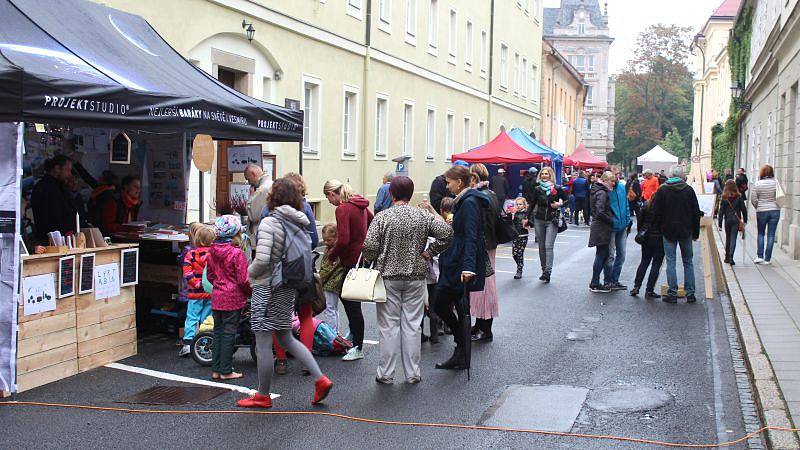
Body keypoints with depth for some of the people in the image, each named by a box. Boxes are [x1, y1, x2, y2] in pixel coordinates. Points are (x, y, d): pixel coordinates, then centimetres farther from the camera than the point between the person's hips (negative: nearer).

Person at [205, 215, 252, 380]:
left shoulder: (211, 252, 5)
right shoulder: (237, 253, -16)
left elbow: (209, 275, 14)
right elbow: (243, 280, -16)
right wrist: (251, 292, 1)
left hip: (216, 298, 6)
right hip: (233, 299, -6)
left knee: (218, 332, 14)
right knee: (229, 333, 1)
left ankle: (216, 369, 19)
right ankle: (226, 371, 7)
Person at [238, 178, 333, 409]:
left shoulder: (269, 222, -16)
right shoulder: (299, 223, 6)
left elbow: (262, 259, -22)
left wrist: (251, 272, -3)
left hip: (268, 287, -8)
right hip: (289, 288, 8)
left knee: (263, 344, 4)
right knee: (286, 338, 20)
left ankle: (263, 396, 15)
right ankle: (320, 379, 13)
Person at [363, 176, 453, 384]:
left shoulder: (382, 217, -8)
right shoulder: (423, 215, -1)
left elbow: (369, 246, -15)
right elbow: (447, 232, -10)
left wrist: (369, 258, 6)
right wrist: (430, 252, 1)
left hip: (388, 276, -2)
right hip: (416, 277, 2)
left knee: (389, 326, 6)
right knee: (412, 325, 9)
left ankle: (386, 373, 12)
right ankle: (413, 373, 14)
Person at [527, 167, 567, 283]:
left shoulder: (557, 189, -2)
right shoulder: (537, 189, 5)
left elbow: (566, 200, 8)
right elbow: (532, 204, 12)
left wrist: (559, 204, -11)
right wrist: (527, 218, 8)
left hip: (552, 221, -3)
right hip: (539, 220, 4)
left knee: (549, 246, -13)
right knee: (541, 247, 8)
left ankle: (548, 271, -17)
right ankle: (544, 270, 16)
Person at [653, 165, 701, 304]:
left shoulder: (662, 191, -4)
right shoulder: (688, 190, -1)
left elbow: (657, 213, -3)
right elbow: (696, 213, 2)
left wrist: (660, 228, 8)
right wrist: (696, 232, 10)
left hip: (668, 231, -1)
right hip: (686, 231, 1)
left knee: (671, 262, 1)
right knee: (688, 262, 10)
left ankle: (672, 294, 0)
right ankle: (690, 294, 10)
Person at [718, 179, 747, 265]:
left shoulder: (724, 198, -5)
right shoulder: (739, 197, -2)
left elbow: (721, 211, -4)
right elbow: (744, 209, 1)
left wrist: (720, 223, 0)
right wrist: (745, 220, 12)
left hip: (727, 220, 0)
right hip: (736, 220, 0)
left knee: (728, 238, 14)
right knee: (733, 238, -2)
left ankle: (727, 257, 20)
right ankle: (731, 257, -16)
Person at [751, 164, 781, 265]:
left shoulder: (758, 184, -8)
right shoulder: (775, 183, -6)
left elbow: (753, 199, -5)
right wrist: (776, 205, 10)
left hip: (761, 211, 0)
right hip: (775, 211, 1)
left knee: (761, 234, 15)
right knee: (771, 235, 5)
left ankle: (760, 256, 6)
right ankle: (767, 259, 6)